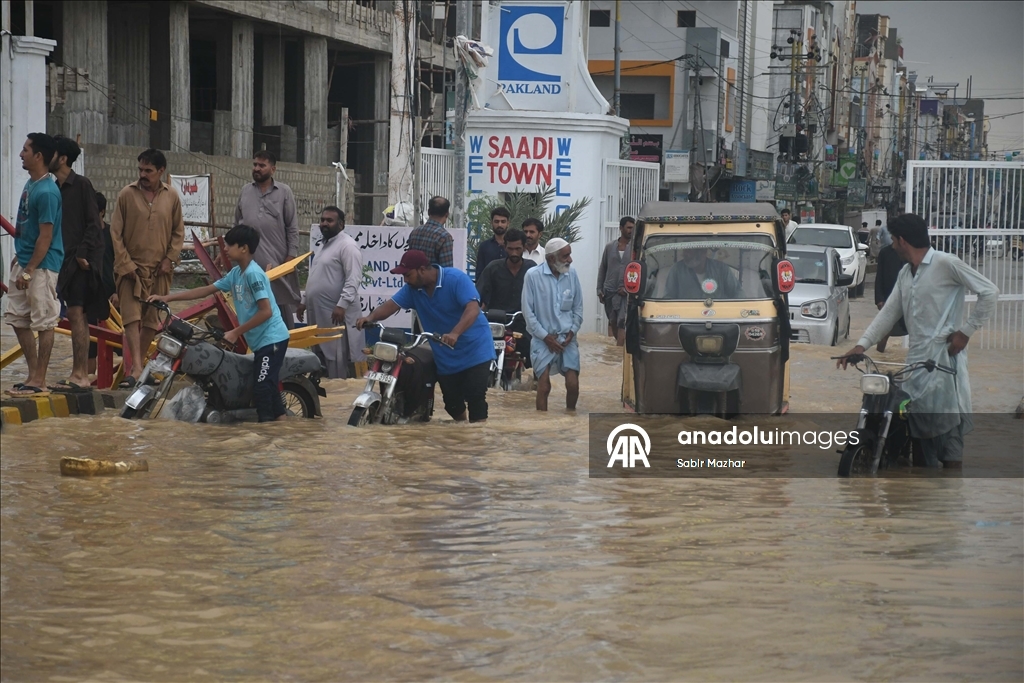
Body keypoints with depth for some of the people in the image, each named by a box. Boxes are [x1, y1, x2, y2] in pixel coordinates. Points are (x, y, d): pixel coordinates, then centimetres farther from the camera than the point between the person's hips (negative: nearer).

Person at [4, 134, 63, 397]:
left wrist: (29, 271, -19)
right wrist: (18, 257, 19)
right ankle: (33, 375, 20)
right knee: (18, 320, 13)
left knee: (43, 323, -2)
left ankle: (39, 381, 1)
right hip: (24, 263, 10)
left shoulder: (46, 192, -19)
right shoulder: (30, 184, 11)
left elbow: (45, 237, -19)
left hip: (42, 266, -10)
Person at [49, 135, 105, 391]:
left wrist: (82, 254, -18)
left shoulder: (81, 185, -7)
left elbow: (93, 224, -12)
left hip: (81, 261, -9)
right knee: (76, 317, 10)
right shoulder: (56, 188, 16)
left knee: (76, 314, -12)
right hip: (66, 261, 9)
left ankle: (81, 377, -14)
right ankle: (78, 375, 13)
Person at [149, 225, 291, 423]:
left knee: (261, 389, -12)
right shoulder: (236, 274, 11)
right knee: (267, 388, 11)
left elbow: (266, 311, -22)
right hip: (260, 341, 10)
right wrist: (168, 297, 12)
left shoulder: (253, 274, -17)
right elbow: (206, 290, 16)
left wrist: (236, 332, -17)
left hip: (271, 339, -10)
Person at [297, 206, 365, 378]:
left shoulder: (347, 246, -11)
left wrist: (342, 305, -27)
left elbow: (353, 280, -20)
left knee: (337, 359, -9)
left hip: (336, 314, -10)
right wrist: (305, 302, 24)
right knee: (321, 356, 11)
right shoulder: (326, 245, 21)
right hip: (319, 314, 10)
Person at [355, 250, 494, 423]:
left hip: (474, 350, -6)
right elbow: (392, 304, -6)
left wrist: (455, 333, -45)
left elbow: (473, 308, -30)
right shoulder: (413, 289, 0)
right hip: (446, 356, 7)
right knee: (452, 403, 13)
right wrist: (371, 317, -27)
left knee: (476, 400, -13)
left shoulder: (456, 279, -19)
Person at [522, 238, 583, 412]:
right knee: (544, 386, -6)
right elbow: (528, 311, -7)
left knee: (573, 385, -2)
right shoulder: (533, 275, -10)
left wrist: (572, 331, -2)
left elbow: (578, 307, 10)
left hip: (567, 338, 3)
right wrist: (545, 336, -9)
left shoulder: (572, 274, 1)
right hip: (543, 339, -3)